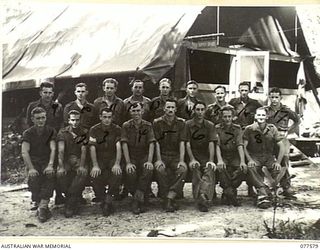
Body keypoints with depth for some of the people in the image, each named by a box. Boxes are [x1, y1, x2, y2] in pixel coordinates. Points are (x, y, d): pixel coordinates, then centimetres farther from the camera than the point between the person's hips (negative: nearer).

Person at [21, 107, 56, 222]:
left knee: (50, 175, -30)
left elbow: (53, 149, -5)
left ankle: (42, 207, -31)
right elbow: (24, 152, -8)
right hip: (33, 162, 0)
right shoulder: (28, 133, 4)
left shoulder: (51, 131, 6)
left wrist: (50, 165, -22)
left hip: (47, 161, 0)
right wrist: (31, 168, -22)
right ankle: (39, 204, -14)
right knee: (33, 178, -29)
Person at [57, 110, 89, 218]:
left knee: (83, 173, -33)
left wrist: (82, 166, -22)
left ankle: (71, 203, -17)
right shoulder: (62, 132, 5)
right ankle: (77, 198, -6)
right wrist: (61, 167, -22)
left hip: (79, 160, 0)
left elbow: (84, 150, -5)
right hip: (66, 160, 0)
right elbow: (61, 150, -7)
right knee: (60, 175, -31)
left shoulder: (84, 132, 7)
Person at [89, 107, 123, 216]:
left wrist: (117, 164, -21)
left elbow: (118, 147, -8)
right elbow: (92, 148, -6)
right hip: (99, 159, 0)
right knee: (95, 176, -28)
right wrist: (95, 165, -18)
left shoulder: (117, 129, 2)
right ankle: (103, 200, -3)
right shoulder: (94, 130, 2)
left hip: (113, 159, 0)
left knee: (118, 173, -31)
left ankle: (109, 197, -9)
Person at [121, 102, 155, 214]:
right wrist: (128, 163, -17)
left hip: (144, 156, 1)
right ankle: (140, 198, -8)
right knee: (130, 173, -29)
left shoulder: (147, 125, 3)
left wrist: (149, 161, -17)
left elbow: (151, 144, -4)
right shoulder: (126, 126, 1)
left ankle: (137, 198, -20)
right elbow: (124, 145, -6)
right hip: (131, 157, 0)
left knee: (149, 170, -31)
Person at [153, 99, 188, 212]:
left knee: (183, 169, -29)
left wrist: (181, 160, -12)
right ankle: (167, 198, -18)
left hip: (176, 156, 1)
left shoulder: (181, 123, 6)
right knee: (160, 169, -32)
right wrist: (158, 160, -15)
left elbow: (182, 143, 0)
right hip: (162, 155, -1)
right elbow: (156, 143, -3)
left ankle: (169, 198, -27)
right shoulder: (157, 122, 4)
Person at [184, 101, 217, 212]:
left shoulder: (210, 125, 9)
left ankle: (203, 195, -43)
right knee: (196, 171, -24)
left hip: (206, 158, 1)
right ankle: (201, 202, -30)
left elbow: (211, 144, 0)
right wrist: (192, 159, -9)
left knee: (210, 171, -26)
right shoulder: (188, 124, 7)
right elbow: (187, 144, 2)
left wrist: (211, 161, -11)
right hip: (194, 158, -1)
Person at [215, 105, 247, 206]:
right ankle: (231, 193, -23)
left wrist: (242, 161, -24)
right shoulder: (217, 129, 1)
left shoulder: (237, 129, 5)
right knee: (221, 168, -33)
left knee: (243, 169, -27)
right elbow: (217, 146, -12)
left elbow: (240, 146, -8)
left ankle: (226, 193, -15)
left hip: (235, 157, 2)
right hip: (223, 157, -1)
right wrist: (219, 160, -30)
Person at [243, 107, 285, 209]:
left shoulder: (272, 129, 0)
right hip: (254, 157, -2)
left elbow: (281, 147, 0)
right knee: (251, 167, -35)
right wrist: (249, 160, -22)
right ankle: (263, 191, -33)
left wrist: (278, 162, -10)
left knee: (278, 169, -26)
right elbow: (244, 147, -8)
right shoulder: (249, 129, -4)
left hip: (269, 157, 2)